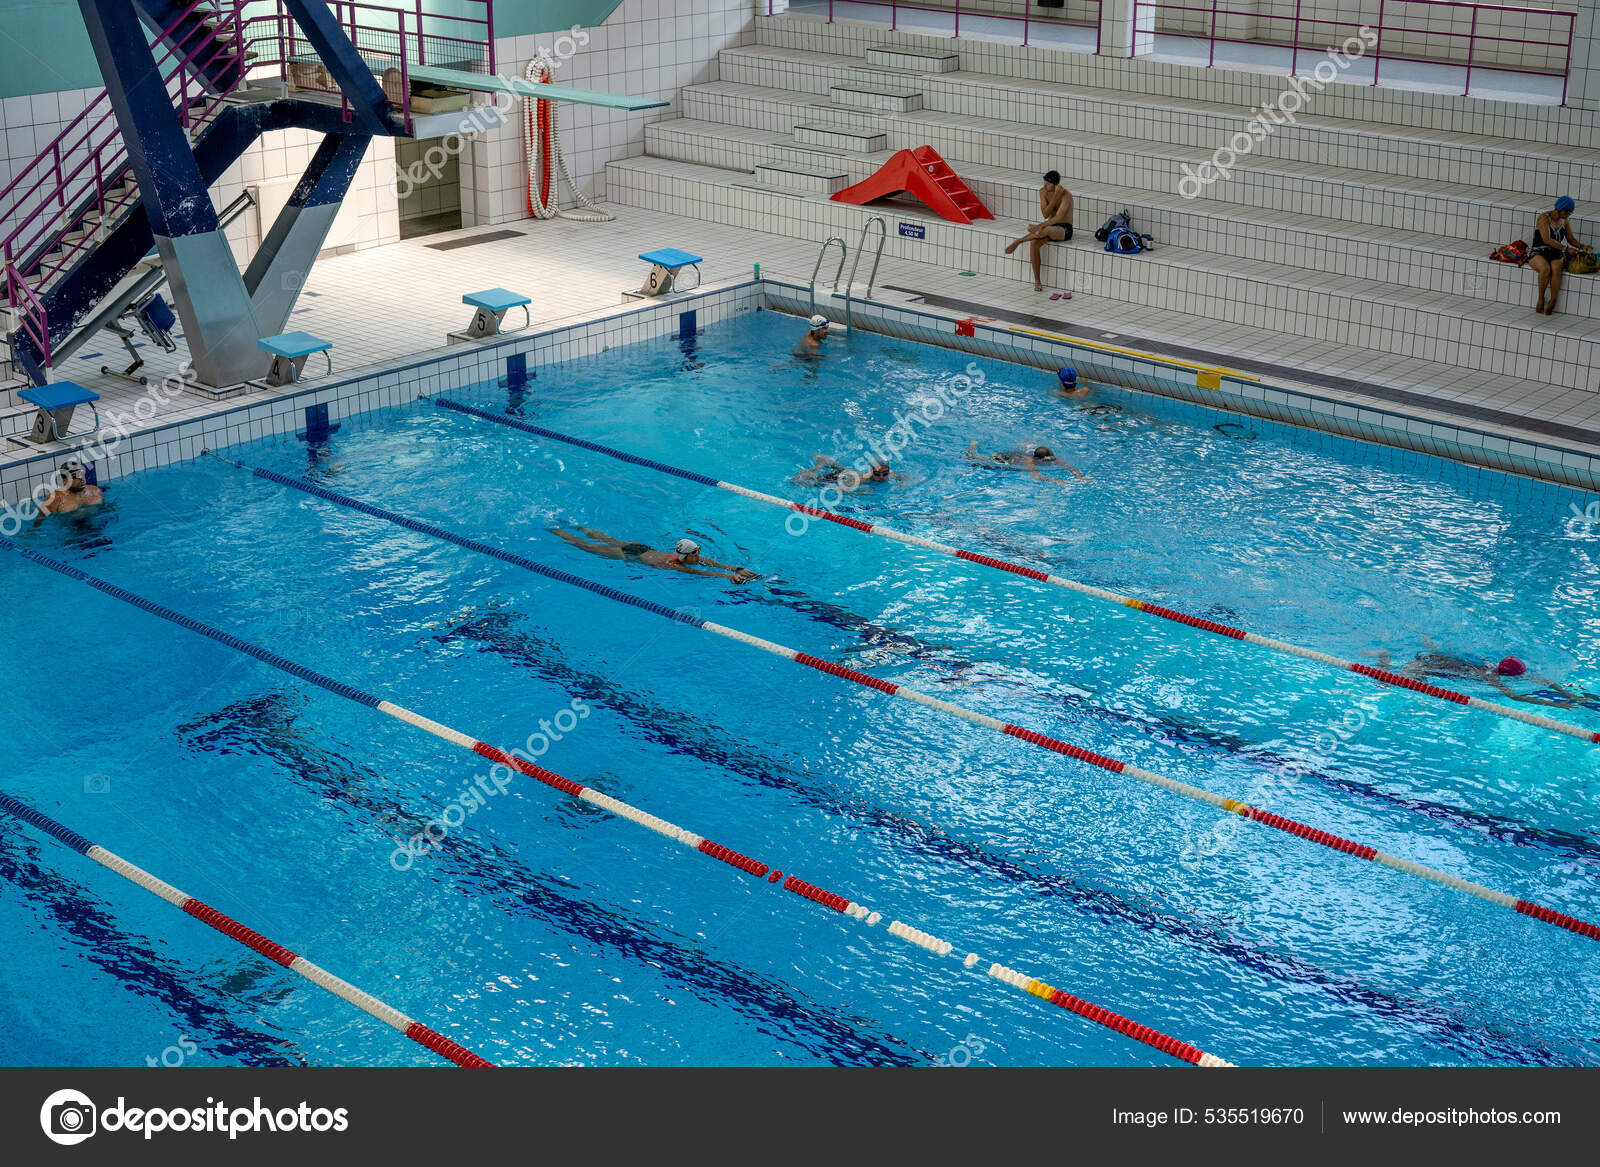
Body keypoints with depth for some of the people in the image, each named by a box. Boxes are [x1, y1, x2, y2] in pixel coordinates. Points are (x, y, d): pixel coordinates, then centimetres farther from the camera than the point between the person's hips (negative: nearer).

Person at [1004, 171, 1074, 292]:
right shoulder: (1043, 191, -1)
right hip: (1049, 226, 6)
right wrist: (1055, 198, -22)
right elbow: (1045, 214, -10)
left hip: (1064, 229, -6)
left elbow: (1058, 218, -29)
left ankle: (1018, 241, -26)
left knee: (1047, 230, -42)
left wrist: (1039, 226, -37)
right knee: (1034, 243, -26)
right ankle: (1037, 281, -20)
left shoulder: (1066, 195, -19)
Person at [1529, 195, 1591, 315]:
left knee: (1556, 269, -33)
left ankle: (1551, 304, -31)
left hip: (1556, 255, 4)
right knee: (1545, 269, -38)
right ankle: (1541, 300, -20)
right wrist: (1566, 249, -23)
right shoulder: (1544, 218, -11)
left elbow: (1570, 238, 20)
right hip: (1538, 253, -4)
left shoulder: (1565, 220, 9)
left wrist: (1582, 246, 1)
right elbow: (1547, 240, -21)